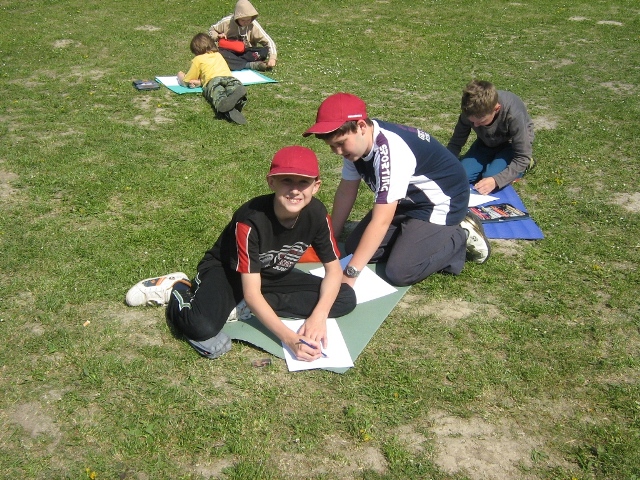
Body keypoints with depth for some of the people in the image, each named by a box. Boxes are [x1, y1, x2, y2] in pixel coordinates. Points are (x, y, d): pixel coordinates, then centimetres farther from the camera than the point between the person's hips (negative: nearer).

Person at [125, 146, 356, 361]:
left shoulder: (316, 213, -18)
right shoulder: (251, 220, -31)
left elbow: (334, 269, -9)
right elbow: (251, 293, -31)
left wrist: (319, 315, -27)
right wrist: (289, 338, -40)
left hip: (272, 277, 6)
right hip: (225, 271, -6)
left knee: (346, 299, -13)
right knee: (203, 329, -36)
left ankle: (242, 308, -12)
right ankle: (179, 291, 1)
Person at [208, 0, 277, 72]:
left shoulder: (254, 25, -14)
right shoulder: (227, 22, -14)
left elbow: (269, 41, -16)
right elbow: (212, 29, 4)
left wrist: (272, 57, -32)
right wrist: (217, 36, -18)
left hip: (246, 52, 1)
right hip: (230, 52, -1)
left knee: (265, 51, -28)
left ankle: (233, 62, -27)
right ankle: (251, 65, -40)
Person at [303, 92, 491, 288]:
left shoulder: (390, 150, -36)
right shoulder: (356, 141, -10)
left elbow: (381, 221, -38)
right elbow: (346, 191, 2)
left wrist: (350, 274, -38)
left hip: (440, 201, -9)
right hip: (408, 200, 9)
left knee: (399, 272, -21)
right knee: (355, 248, 1)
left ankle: (462, 236, 0)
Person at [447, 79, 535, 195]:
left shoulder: (514, 115, -38)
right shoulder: (471, 111, -27)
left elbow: (522, 157, -30)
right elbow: (455, 144, -16)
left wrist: (496, 180, -42)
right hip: (486, 143, 4)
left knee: (490, 177, -26)